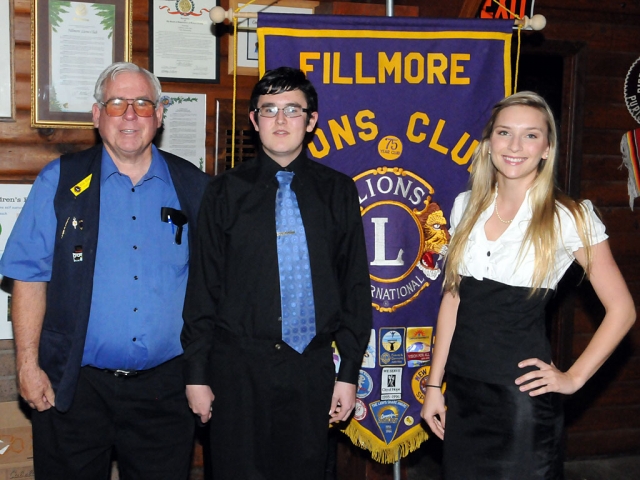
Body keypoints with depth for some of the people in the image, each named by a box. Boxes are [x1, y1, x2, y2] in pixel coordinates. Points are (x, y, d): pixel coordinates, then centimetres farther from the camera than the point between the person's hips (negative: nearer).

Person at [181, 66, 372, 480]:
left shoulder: (338, 192, 5)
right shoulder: (226, 192, 2)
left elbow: (355, 285, 5)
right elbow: (202, 285, 2)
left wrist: (349, 371, 2)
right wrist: (197, 373, -1)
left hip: (311, 368, 1)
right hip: (237, 366, -1)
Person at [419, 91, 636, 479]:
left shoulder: (568, 217, -9)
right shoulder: (467, 206, 4)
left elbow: (622, 309, -4)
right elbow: (453, 297, 8)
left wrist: (573, 378, -7)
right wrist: (435, 384, 7)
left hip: (522, 394, -4)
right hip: (462, 391, 4)